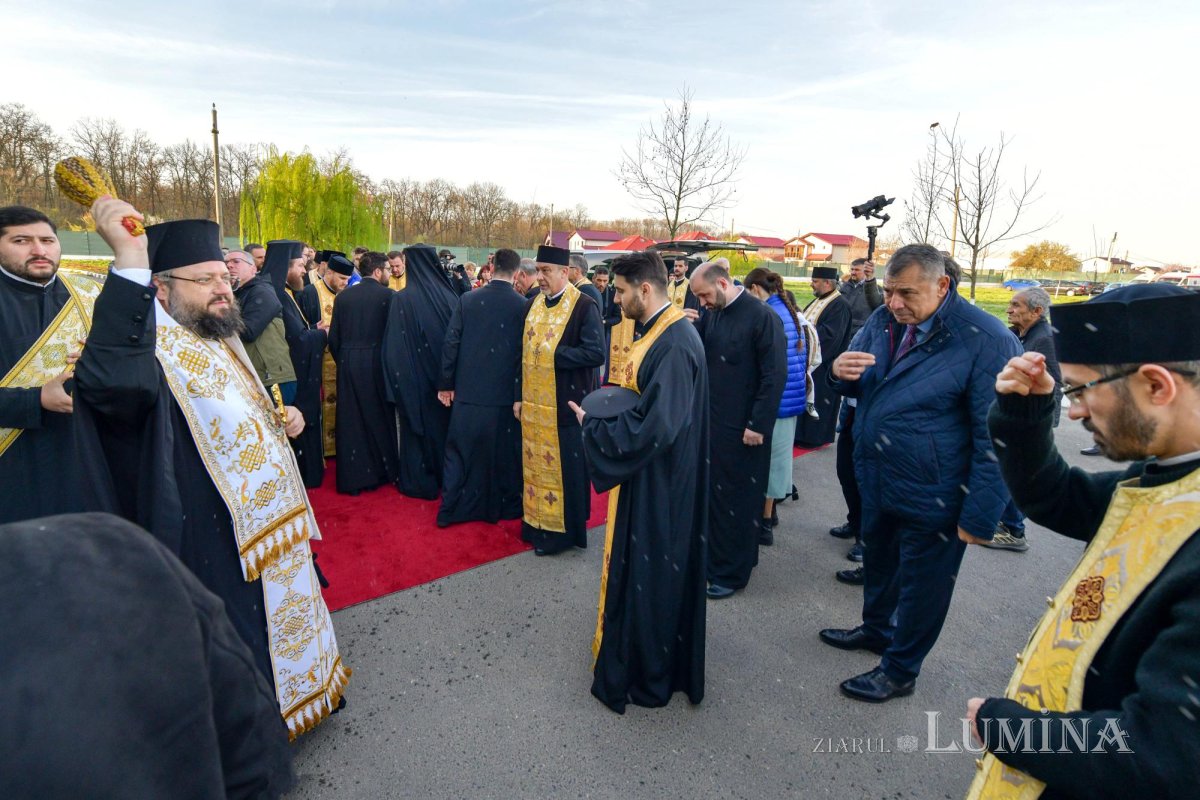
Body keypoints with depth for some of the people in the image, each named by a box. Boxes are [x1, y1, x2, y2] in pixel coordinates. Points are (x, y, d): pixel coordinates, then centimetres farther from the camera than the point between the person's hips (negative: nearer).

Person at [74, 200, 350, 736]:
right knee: (241, 653, 7)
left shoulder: (220, 342, 10)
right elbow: (110, 382, -45)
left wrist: (281, 422, 3)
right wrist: (130, 261, -47)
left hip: (269, 523, 9)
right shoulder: (153, 350, -19)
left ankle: (291, 695, 48)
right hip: (218, 543, -9)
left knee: (279, 622, 26)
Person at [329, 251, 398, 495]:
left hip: (348, 364, 3)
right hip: (376, 363, -3)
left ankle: (352, 477, 15)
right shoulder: (387, 295, -8)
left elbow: (333, 337, 4)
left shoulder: (343, 296, 2)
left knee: (351, 422, 9)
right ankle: (381, 471, 24)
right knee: (379, 418, 13)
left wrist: (342, 360, 17)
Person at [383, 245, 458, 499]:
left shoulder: (402, 299, -15)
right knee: (443, 424, 19)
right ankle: (444, 476, 32)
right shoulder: (449, 296, -8)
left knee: (417, 426, 12)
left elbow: (393, 345, -13)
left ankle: (418, 480, 21)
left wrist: (396, 380, -4)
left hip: (414, 376, -3)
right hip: (445, 377, 3)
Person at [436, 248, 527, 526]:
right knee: (504, 452, 12)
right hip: (506, 391, -1)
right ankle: (505, 505, 25)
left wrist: (445, 384, 7)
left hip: (469, 390, 1)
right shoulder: (523, 305, -8)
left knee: (460, 451, 12)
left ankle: (451, 509, 18)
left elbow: (451, 343, -2)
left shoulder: (467, 300, -3)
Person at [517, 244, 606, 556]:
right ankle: (536, 522, 30)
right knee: (536, 463, 14)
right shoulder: (533, 304, 10)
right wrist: (519, 396, 10)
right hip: (534, 403, 6)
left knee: (562, 467, 4)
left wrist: (555, 353, -18)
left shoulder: (584, 305, -11)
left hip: (565, 404, -6)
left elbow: (596, 353, -18)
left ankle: (563, 529, 20)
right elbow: (524, 352, 13)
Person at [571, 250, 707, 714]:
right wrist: (605, 407, 2)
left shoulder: (674, 344, -24)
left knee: (649, 573, 6)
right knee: (640, 568, 22)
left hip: (658, 485, -10)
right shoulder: (660, 331, 7)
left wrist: (594, 426, -17)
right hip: (646, 477, 10)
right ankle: (638, 652, 41)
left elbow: (655, 427, -30)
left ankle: (649, 677, 26)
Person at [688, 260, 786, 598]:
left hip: (743, 429, -6)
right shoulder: (709, 316, 7)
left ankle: (733, 572, 22)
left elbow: (776, 375, -15)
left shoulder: (762, 317, -13)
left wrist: (758, 425, -16)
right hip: (711, 422, 6)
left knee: (738, 500, 7)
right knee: (711, 494, 14)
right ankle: (714, 559, 31)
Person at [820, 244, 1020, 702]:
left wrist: (980, 516, -19)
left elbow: (995, 437, -20)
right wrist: (842, 372, -15)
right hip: (876, 479, 7)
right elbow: (857, 388, 10)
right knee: (878, 561, 26)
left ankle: (900, 670, 34)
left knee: (921, 583, 13)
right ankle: (876, 629, 51)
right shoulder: (884, 321, -1)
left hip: (930, 497, -6)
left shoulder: (986, 340, -21)